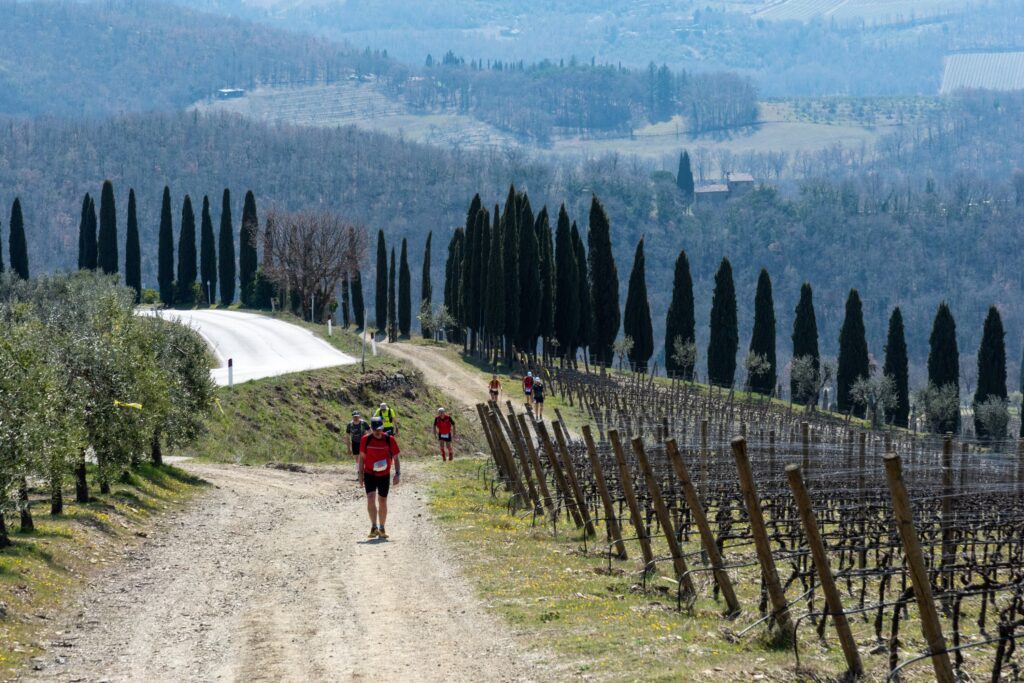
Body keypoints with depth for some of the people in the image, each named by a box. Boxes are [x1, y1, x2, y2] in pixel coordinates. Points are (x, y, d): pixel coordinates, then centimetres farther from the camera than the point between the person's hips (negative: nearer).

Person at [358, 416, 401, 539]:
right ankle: (374, 527, -16)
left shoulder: (390, 440, -6)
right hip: (369, 474, -1)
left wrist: (397, 474, -8)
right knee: (371, 498, -18)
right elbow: (362, 458, 5)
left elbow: (395, 458, 1)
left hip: (384, 475, 1)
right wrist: (360, 474, 2)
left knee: (382, 502, 8)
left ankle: (382, 529, 20)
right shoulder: (366, 439, -4)